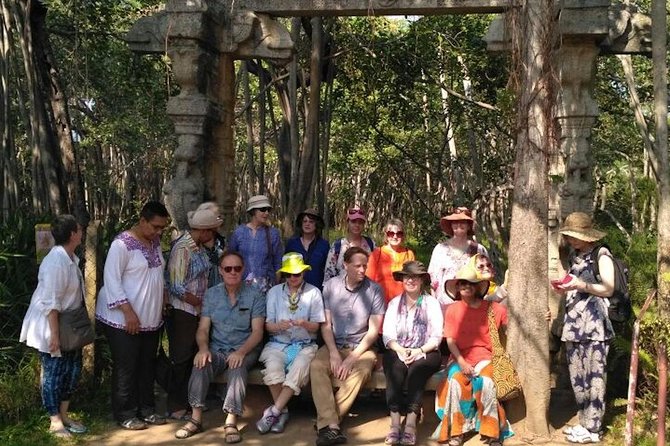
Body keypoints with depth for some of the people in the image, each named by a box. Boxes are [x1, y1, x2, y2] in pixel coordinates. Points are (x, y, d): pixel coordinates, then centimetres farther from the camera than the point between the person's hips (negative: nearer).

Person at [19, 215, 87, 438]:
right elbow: (51, 302, -26)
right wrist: (54, 334, -25)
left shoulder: (71, 258, 5)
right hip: (50, 327, -9)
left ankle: (64, 415, 28)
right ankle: (55, 422, 15)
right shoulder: (56, 261, -25)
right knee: (54, 372, 3)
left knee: (73, 369, 14)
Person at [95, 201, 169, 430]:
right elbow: (112, 280, -18)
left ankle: (146, 409, 25)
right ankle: (125, 415, 14)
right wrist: (128, 312, -22)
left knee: (147, 366, 14)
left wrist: (162, 304, 13)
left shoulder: (155, 242, 7)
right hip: (124, 319, -7)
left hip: (151, 319, 7)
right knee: (126, 368, 2)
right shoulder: (122, 244, -16)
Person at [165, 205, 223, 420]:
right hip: (182, 312, -8)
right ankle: (176, 406, 17)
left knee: (195, 357, 15)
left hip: (199, 310, 8)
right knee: (181, 360, 4)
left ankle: (190, 400, 28)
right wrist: (202, 303, -13)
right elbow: (177, 288, -21)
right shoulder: (182, 249, -20)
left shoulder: (199, 246, 5)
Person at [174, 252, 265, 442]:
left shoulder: (254, 295, -2)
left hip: (244, 350, -2)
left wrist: (241, 352, -26)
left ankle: (231, 422, -35)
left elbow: (257, 331, -8)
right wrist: (203, 348, -18)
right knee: (201, 363, -28)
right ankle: (196, 419, -22)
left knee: (237, 367, -34)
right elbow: (203, 328, 3)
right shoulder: (211, 294, 7)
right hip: (217, 348, 2)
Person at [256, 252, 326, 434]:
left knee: (299, 369, -32)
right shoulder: (274, 292, 10)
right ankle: (282, 412, -13)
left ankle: (273, 412, -23)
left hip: (304, 345, -1)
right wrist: (279, 326, -18)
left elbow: (315, 327, 4)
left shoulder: (313, 292, 6)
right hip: (278, 344, 1)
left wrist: (305, 324, -20)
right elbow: (268, 325, 6)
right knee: (273, 368, -31)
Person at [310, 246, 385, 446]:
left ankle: (326, 420, -25)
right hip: (334, 344, 2)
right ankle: (331, 426, -34)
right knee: (317, 366, -28)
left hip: (361, 347, -2)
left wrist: (352, 358, -15)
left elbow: (373, 330, -6)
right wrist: (334, 353, -13)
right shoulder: (331, 286, 2)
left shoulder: (375, 290, -4)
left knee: (361, 370, -33)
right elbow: (326, 324, 2)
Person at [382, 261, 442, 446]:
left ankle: (411, 424, -37)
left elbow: (436, 337, -1)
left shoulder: (432, 303, 8)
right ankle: (395, 423, -37)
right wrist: (400, 350, -14)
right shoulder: (394, 303, 14)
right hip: (398, 352, 1)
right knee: (396, 367, -31)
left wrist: (419, 351, -16)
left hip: (425, 354, -1)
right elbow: (387, 335, 5)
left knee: (416, 369, -33)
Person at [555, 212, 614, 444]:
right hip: (574, 322, 7)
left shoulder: (601, 254, -3)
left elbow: (608, 288, -9)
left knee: (594, 376, -4)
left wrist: (581, 285, -19)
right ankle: (584, 422, 20)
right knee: (577, 376, 10)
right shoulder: (574, 256, 17)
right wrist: (564, 287, 7)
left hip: (594, 323, -7)